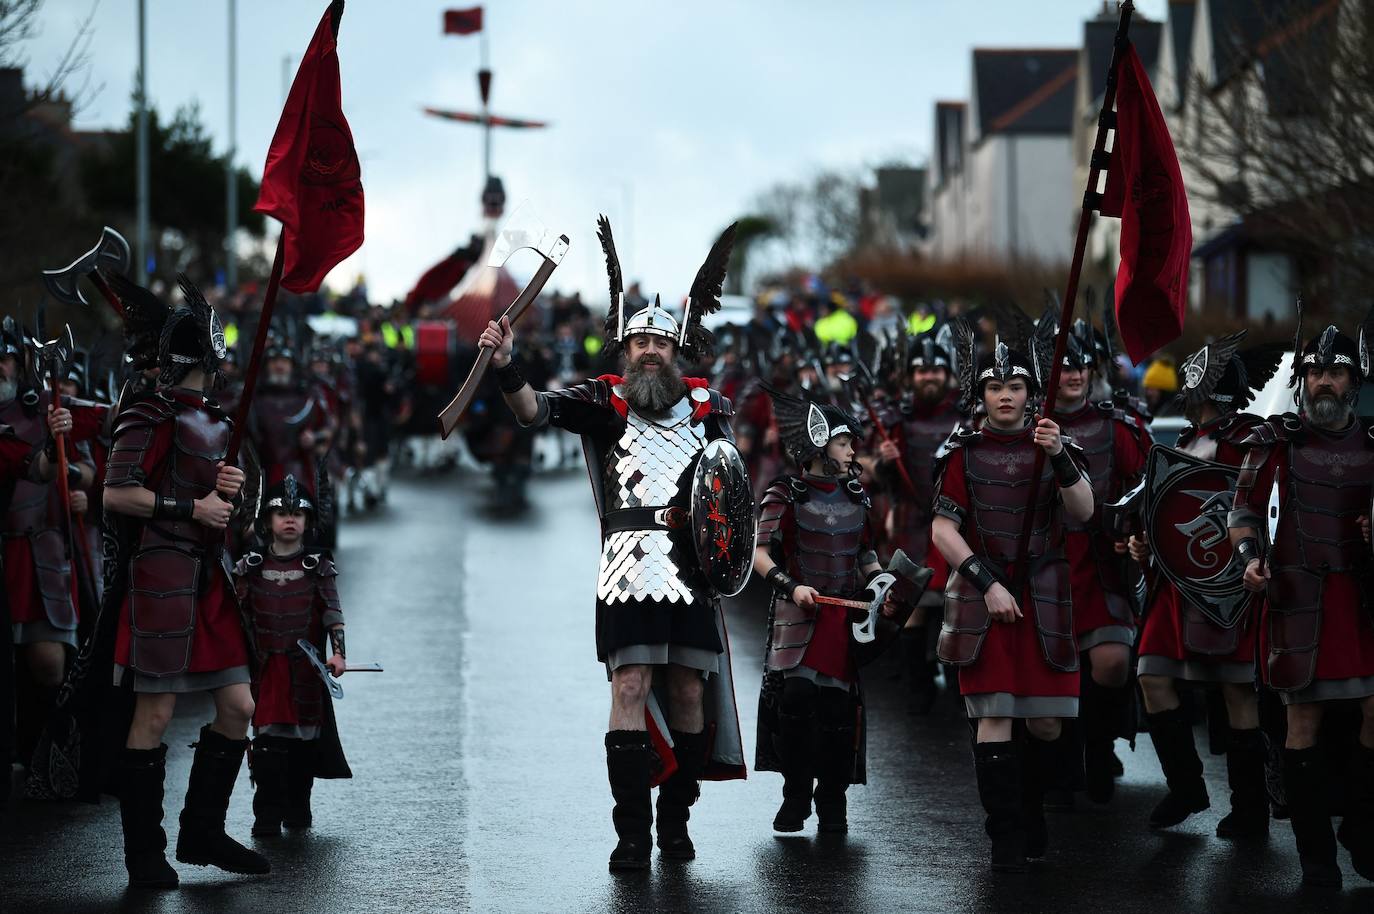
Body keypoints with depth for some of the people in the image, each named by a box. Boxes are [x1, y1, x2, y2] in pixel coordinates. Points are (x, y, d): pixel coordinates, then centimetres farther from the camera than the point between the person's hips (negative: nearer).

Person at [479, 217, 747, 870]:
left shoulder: (706, 406, 16)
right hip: (631, 563, -3)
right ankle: (632, 831, -11)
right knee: (631, 687, -11)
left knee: (689, 690, 3)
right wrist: (507, 368, -26)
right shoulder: (605, 400, 8)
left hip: (694, 564, 3)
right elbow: (535, 410, -7)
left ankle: (675, 818, 15)